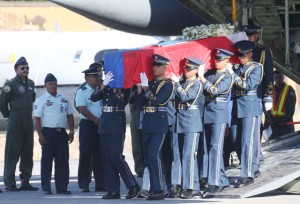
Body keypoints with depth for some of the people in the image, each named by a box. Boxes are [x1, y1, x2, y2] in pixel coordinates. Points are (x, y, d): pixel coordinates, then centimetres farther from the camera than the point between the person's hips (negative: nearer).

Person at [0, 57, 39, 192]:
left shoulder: (31, 84, 12)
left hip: (28, 120, 7)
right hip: (15, 122, -7)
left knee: (27, 152, 8)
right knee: (12, 152, -6)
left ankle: (25, 182, 14)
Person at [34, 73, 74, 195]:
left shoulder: (64, 99, 15)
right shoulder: (41, 100, 0)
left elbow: (70, 116, 19)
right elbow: (37, 119, -5)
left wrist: (71, 131, 9)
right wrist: (40, 135, -13)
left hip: (62, 133, 4)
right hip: (48, 132, -4)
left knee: (62, 160, 2)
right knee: (47, 160, -2)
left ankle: (62, 187, 6)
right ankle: (46, 188, 1)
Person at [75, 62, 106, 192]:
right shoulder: (82, 91, -3)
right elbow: (82, 109, -12)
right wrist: (96, 120, -14)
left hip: (100, 125, 5)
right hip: (87, 125, -5)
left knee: (100, 155, 5)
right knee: (86, 154, -2)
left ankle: (101, 184, 7)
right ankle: (84, 184, 3)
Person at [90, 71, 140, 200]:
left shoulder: (124, 88, -1)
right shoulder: (106, 88, 13)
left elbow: (122, 103, -14)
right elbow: (93, 98, -2)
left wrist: (115, 90, -17)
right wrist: (104, 84, -14)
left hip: (117, 127, -6)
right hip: (105, 126, 6)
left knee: (116, 157, -12)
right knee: (107, 159, 3)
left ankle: (133, 186, -1)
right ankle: (113, 191, 6)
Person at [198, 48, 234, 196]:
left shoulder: (228, 77, -5)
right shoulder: (210, 73, 13)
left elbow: (215, 90, -17)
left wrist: (202, 78, -16)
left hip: (219, 113, -7)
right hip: (207, 112, 7)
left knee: (215, 147, -15)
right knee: (211, 148, 10)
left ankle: (214, 183, -21)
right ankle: (223, 181, 19)